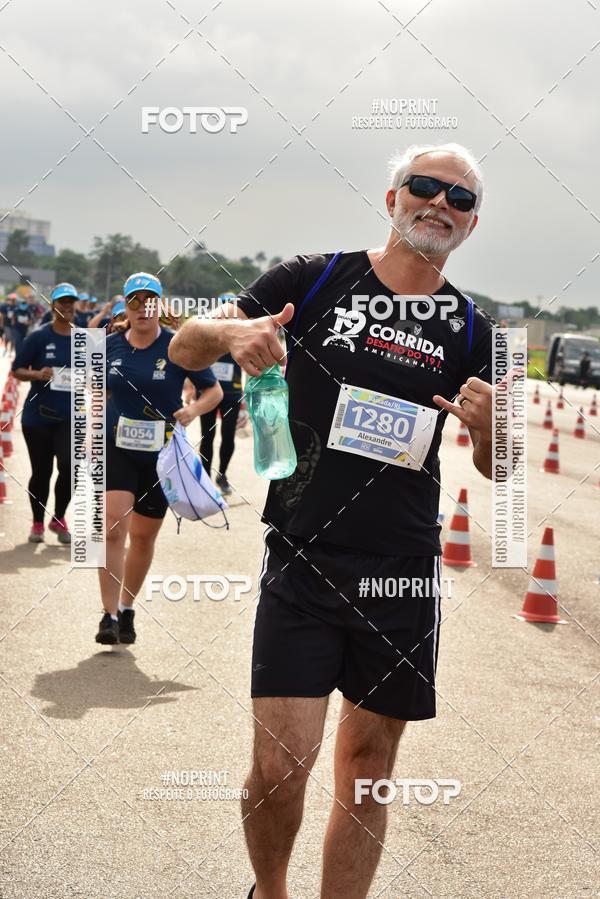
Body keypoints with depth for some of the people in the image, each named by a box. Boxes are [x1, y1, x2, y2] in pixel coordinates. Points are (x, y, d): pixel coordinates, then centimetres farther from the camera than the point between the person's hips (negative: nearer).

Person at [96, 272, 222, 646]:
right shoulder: (110, 345, 2)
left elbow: (214, 391, 1)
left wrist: (192, 410, -18)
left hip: (161, 454, 0)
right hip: (117, 449, 0)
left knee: (143, 537, 11)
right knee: (113, 527, -17)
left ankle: (127, 609, 29)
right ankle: (109, 615, -15)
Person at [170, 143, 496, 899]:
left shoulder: (470, 331, 7)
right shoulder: (314, 279, 1)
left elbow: (495, 470, 13)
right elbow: (183, 348, 5)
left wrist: (488, 427, -11)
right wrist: (230, 334, -19)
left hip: (406, 572, 3)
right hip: (303, 559, -2)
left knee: (369, 763, 8)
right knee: (281, 761, -8)